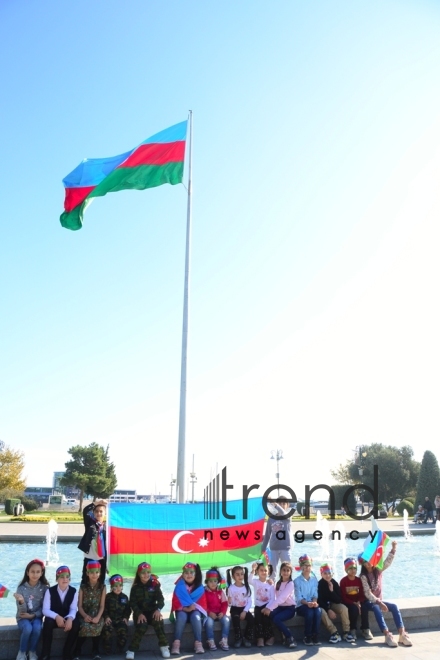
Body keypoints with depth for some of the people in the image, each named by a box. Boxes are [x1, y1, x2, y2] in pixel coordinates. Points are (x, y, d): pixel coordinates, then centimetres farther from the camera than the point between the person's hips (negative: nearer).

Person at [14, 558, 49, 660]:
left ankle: (32, 652, -6)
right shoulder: (21, 588, -10)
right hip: (23, 617, -1)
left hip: (36, 617, 1)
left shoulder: (44, 588, -6)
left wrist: (33, 615, -17)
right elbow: (22, 611, -12)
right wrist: (21, 601, -33)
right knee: (28, 628, -32)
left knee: (37, 628, -31)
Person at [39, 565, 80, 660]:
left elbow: (73, 609, -10)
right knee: (48, 622, -35)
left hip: (67, 618, 1)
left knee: (75, 624, -30)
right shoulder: (50, 591, -10)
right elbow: (45, 610, -15)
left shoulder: (73, 591, -5)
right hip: (53, 617, -1)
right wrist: (56, 617, -34)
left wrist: (70, 618, -34)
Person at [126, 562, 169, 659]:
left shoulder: (155, 585, 3)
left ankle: (164, 646, -19)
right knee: (142, 627, -32)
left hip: (152, 611, 1)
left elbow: (161, 599, -4)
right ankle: (131, 650, -20)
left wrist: (158, 609, -25)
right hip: (140, 612, -1)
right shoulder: (135, 587, 1)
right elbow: (132, 603, -5)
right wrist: (139, 614, -23)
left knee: (158, 620, -32)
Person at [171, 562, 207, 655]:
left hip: (195, 610, 1)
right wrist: (185, 608, -23)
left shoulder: (200, 587, 0)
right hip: (182, 610, -1)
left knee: (196, 617, -33)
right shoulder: (179, 587, -3)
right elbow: (176, 601, -7)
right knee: (181, 616, -34)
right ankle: (176, 643, -38)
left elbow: (203, 601, -1)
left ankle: (198, 643, -34)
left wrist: (194, 606, -19)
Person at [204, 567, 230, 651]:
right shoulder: (204, 592, -2)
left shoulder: (221, 591, 8)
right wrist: (209, 612, -20)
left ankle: (224, 641, -19)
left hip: (220, 613, 3)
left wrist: (223, 612, -13)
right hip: (209, 614, -3)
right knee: (209, 621, -34)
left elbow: (224, 603, 5)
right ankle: (211, 641, -22)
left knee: (226, 620, -26)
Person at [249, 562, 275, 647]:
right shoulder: (256, 582, 0)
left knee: (266, 618, -21)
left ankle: (270, 637, -2)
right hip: (258, 606, 0)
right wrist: (253, 570, -42)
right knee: (258, 620, -21)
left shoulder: (270, 584, 4)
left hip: (267, 606, 0)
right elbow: (250, 581, -27)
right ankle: (260, 638, -11)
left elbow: (272, 598, 0)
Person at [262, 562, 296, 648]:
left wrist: (270, 608, -29)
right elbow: (273, 597, -1)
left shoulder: (290, 584, -11)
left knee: (277, 619, -31)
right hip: (280, 607, 6)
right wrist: (267, 607, -20)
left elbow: (281, 598, -23)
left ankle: (290, 638, -14)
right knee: (266, 614, -24)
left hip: (289, 608, -6)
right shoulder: (278, 583, 11)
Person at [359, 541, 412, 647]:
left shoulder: (378, 570, 2)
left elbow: (388, 562, -14)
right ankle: (388, 635, -42)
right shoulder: (363, 576, -10)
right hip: (369, 602, -4)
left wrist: (393, 549, -28)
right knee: (377, 609, -36)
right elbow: (367, 593, -19)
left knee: (394, 606, -22)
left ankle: (402, 634, -30)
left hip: (378, 600, 5)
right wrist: (379, 602, -31)